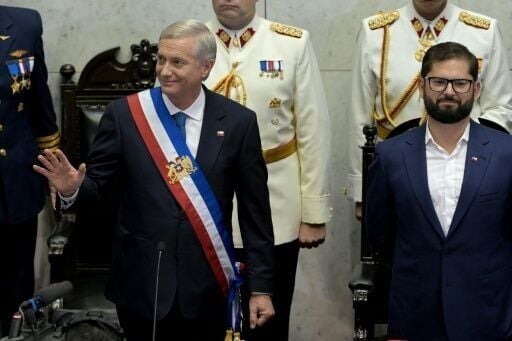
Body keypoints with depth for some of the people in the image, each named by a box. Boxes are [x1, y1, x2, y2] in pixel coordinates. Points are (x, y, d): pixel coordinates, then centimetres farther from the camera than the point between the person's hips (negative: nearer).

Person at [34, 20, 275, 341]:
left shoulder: (238, 121, -3)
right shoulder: (123, 114, -3)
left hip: (207, 284, 0)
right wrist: (73, 188, -24)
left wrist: (261, 286, 0)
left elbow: (255, 209, 0)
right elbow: (97, 182, 1)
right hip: (141, 281, 0)